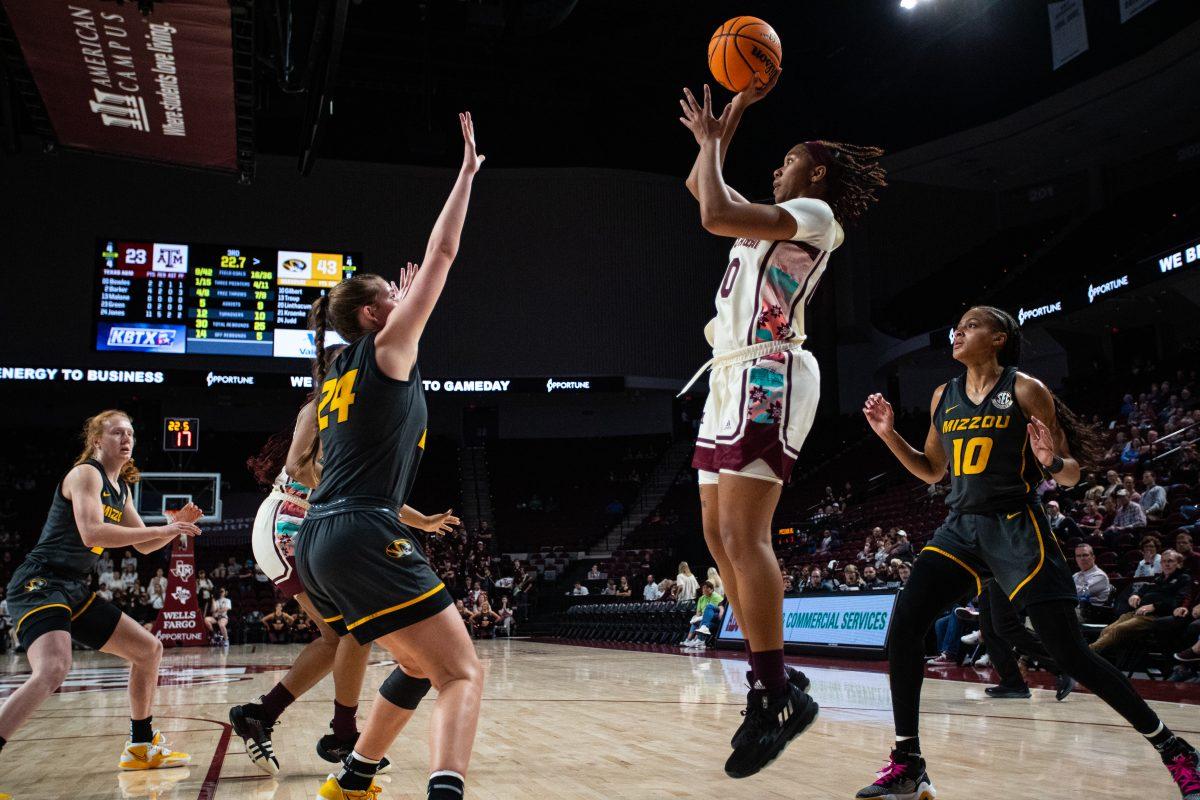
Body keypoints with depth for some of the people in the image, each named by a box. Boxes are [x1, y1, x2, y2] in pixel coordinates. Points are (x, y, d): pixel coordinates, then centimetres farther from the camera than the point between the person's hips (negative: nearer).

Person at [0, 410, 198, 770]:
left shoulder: (122, 488, 16)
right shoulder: (85, 473, -10)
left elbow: (144, 546, 22)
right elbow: (92, 533, -25)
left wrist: (175, 527, 2)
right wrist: (162, 529, -23)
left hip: (76, 591, 9)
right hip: (39, 584, -9)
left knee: (149, 649, 12)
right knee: (52, 671, -32)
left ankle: (141, 747, 23)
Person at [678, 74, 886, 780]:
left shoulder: (815, 214, -2)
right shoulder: (772, 220, 26)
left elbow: (716, 215, -16)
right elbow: (701, 188, 31)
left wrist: (710, 139, 0)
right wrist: (738, 106, 30)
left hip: (768, 375, -10)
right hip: (733, 378, 10)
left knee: (743, 535, -18)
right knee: (720, 536, 5)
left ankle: (778, 695, -14)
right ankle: (772, 680, 10)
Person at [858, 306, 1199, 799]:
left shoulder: (1025, 390, -5)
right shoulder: (943, 397, 10)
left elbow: (1071, 476, -3)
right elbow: (931, 471, 19)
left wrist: (1052, 462, -25)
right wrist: (890, 435, 5)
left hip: (1016, 529, -5)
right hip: (960, 528, 5)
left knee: (1069, 653, -7)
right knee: (902, 626, -11)